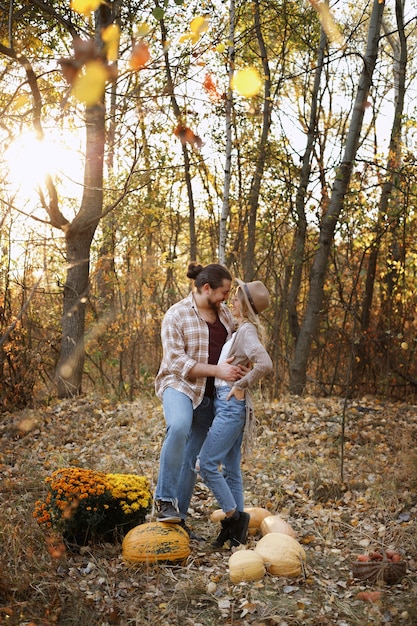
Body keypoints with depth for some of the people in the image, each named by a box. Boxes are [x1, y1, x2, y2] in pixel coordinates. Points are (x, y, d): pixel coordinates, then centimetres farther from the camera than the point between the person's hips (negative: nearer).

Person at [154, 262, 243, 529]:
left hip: (209, 394, 6)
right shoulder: (177, 315, -10)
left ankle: (179, 515, 14)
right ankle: (165, 500, -26)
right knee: (179, 427, -36)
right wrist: (217, 370, -23)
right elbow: (177, 362, -16)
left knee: (194, 456, 6)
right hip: (180, 385, -6)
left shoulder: (225, 313, 9)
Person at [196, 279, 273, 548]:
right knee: (231, 469, 11)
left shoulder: (247, 331, -14)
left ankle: (233, 516, 1)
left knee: (207, 463, -8)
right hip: (226, 404, 10)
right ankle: (237, 523, 16)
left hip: (232, 404, -10)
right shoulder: (242, 330, 15)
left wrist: (241, 385, -20)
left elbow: (265, 364, -29)